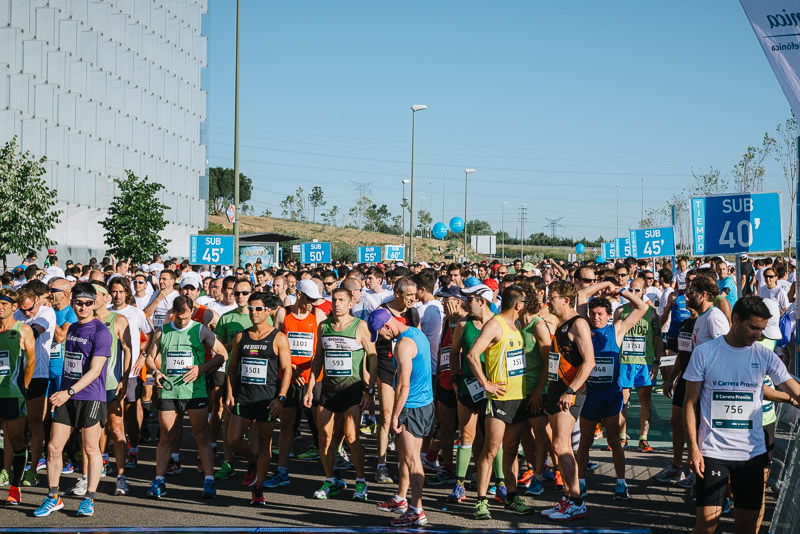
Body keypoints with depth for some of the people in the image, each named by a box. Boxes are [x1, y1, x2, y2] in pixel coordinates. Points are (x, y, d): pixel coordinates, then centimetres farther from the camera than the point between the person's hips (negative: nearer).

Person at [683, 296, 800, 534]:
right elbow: (690, 403, -1)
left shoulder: (765, 356, 1)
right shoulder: (705, 353, -4)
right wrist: (693, 447, -7)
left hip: (753, 451, 2)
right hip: (713, 451, -2)